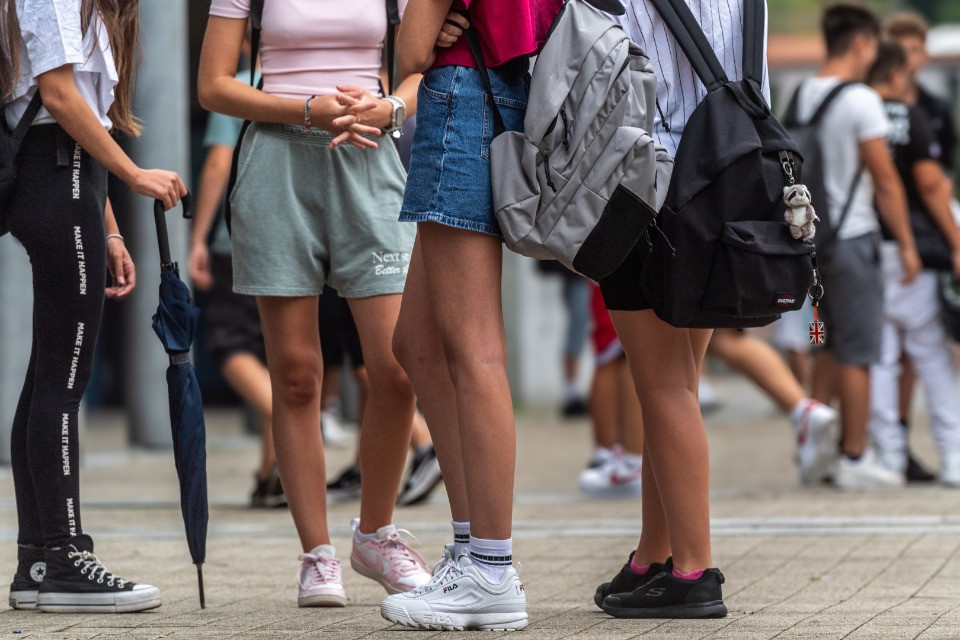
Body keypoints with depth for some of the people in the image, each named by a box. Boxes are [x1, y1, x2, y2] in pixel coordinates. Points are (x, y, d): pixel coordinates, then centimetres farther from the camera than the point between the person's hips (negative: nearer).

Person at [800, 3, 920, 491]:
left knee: (831, 345, 17)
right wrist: (906, 243, -7)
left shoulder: (802, 97, 8)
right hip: (852, 235, -7)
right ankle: (854, 459, 1)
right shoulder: (860, 100, -14)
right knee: (857, 353, -2)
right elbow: (885, 181, -13)